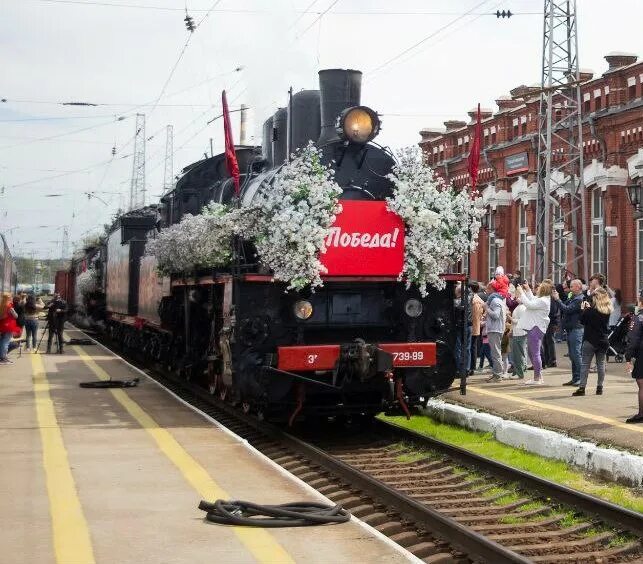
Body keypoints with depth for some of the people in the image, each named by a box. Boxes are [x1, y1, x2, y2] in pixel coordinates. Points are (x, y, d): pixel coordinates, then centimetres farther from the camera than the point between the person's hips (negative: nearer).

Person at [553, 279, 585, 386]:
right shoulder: (573, 298, 18)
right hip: (570, 329, 10)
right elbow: (564, 309, 16)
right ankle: (575, 378, 16)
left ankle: (579, 378, -6)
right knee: (572, 355, 12)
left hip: (576, 329, -10)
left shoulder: (579, 299, -13)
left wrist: (557, 299, -13)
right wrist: (557, 298, 6)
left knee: (576, 354, -9)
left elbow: (567, 309, -20)